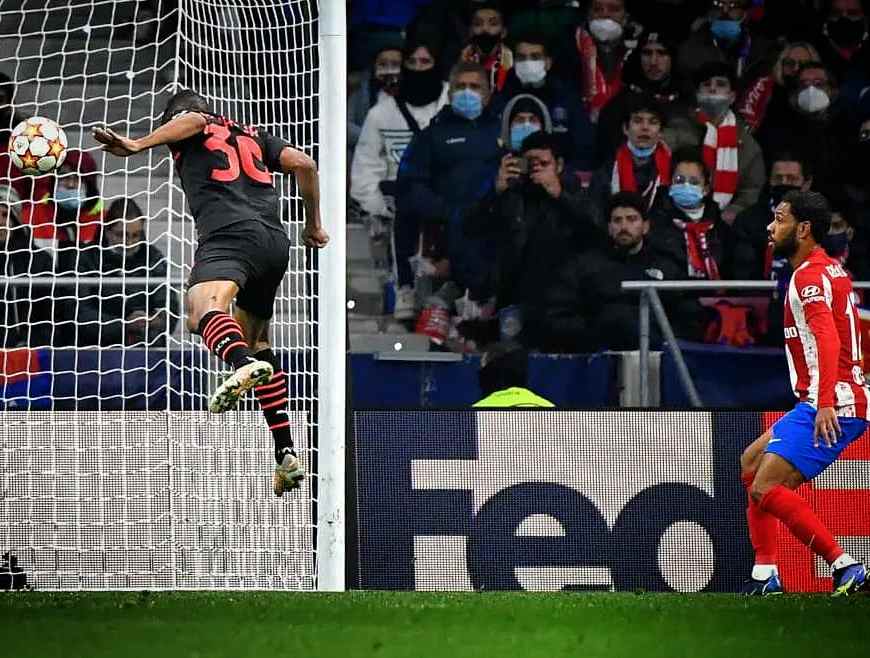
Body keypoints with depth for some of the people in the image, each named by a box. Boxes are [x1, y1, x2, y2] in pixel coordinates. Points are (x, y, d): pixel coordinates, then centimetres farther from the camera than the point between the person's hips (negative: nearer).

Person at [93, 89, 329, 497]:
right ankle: (286, 454, 17)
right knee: (255, 338, 23)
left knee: (204, 310, -32)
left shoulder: (186, 129, 17)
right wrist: (314, 225, 31)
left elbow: (193, 121, -8)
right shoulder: (253, 136, 32)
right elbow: (303, 164, 22)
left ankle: (244, 366, -68)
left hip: (229, 233, -7)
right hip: (276, 241, 7)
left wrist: (138, 145, -14)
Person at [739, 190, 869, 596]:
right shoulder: (831, 269, 17)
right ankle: (765, 575, 16)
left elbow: (828, 339, -27)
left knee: (765, 488, -17)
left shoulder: (810, 276, -14)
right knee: (752, 462, 21)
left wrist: (826, 402, -38)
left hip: (832, 405, -11)